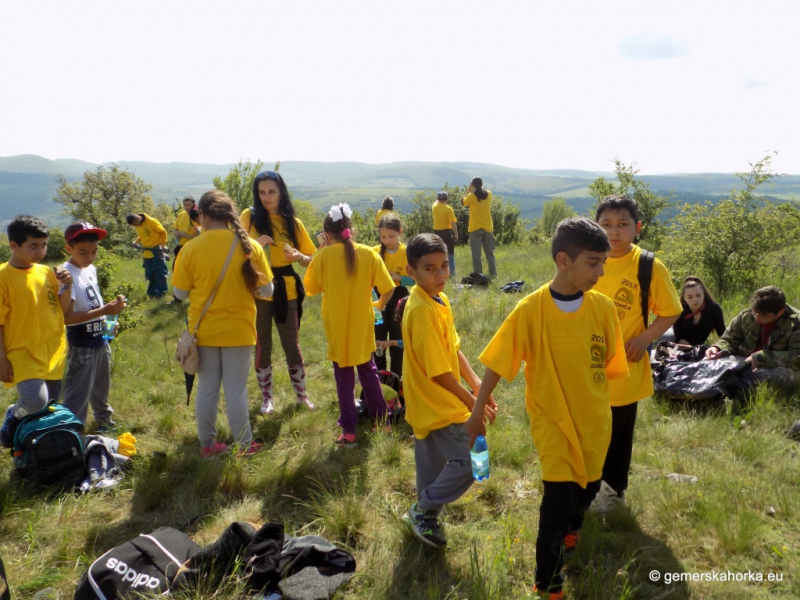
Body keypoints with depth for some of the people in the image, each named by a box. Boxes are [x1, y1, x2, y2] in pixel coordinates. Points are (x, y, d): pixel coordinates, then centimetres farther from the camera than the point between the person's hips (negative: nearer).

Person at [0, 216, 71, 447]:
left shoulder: (47, 272, 6)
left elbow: (61, 308, 14)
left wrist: (67, 287, -5)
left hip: (53, 352, 6)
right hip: (22, 352, -5)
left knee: (50, 408, 13)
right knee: (35, 400, -25)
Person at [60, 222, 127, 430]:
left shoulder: (91, 269, 5)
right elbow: (67, 317, -27)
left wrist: (110, 311, 4)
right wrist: (104, 311, -31)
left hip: (100, 339, 9)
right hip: (82, 344, -9)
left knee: (101, 387, 26)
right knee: (78, 395, -2)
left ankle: (104, 420, 45)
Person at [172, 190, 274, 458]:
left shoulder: (191, 249, -9)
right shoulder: (250, 247, -9)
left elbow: (180, 292, -2)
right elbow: (267, 290, -5)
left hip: (204, 332, 1)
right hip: (239, 331, -1)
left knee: (206, 389, 14)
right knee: (236, 390, 9)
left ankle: (207, 445, 26)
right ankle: (245, 445, 19)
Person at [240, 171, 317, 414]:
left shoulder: (293, 222, 3)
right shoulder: (249, 216, -1)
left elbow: (312, 258, 6)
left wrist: (298, 256, -17)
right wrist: (256, 243, -22)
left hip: (286, 290, 1)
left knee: (291, 344, 7)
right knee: (262, 345, 8)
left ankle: (302, 394, 24)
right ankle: (266, 397, 23)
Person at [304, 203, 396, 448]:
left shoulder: (323, 256, -11)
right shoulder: (368, 253, -7)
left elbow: (311, 288, 1)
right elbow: (388, 288, -7)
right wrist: (380, 304, 14)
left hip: (337, 326, -2)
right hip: (363, 323, 2)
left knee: (344, 377, 8)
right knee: (367, 370, 20)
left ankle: (349, 431, 10)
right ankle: (380, 420, 27)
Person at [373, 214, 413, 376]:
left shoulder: (407, 252, -9)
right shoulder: (375, 251, -4)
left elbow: (414, 279, -9)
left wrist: (397, 277, -23)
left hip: (398, 300, -2)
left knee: (397, 340, 7)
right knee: (378, 340, 9)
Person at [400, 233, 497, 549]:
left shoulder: (438, 300, 3)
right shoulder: (422, 310, -25)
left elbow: (453, 349, 9)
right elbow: (438, 371, -23)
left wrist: (477, 384, 3)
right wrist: (470, 401, -14)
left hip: (431, 405, 9)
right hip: (437, 405, -9)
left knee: (433, 470, 21)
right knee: (468, 463, -5)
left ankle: (424, 512, 38)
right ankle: (424, 510, 12)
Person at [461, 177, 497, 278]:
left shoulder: (471, 196, -13)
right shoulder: (489, 194, -3)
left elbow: (463, 202, 6)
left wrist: (468, 189, 7)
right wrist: (479, 188, 13)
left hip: (475, 229, -3)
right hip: (488, 228, 3)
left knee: (476, 254, 1)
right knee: (490, 253, 13)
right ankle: (493, 273, 15)